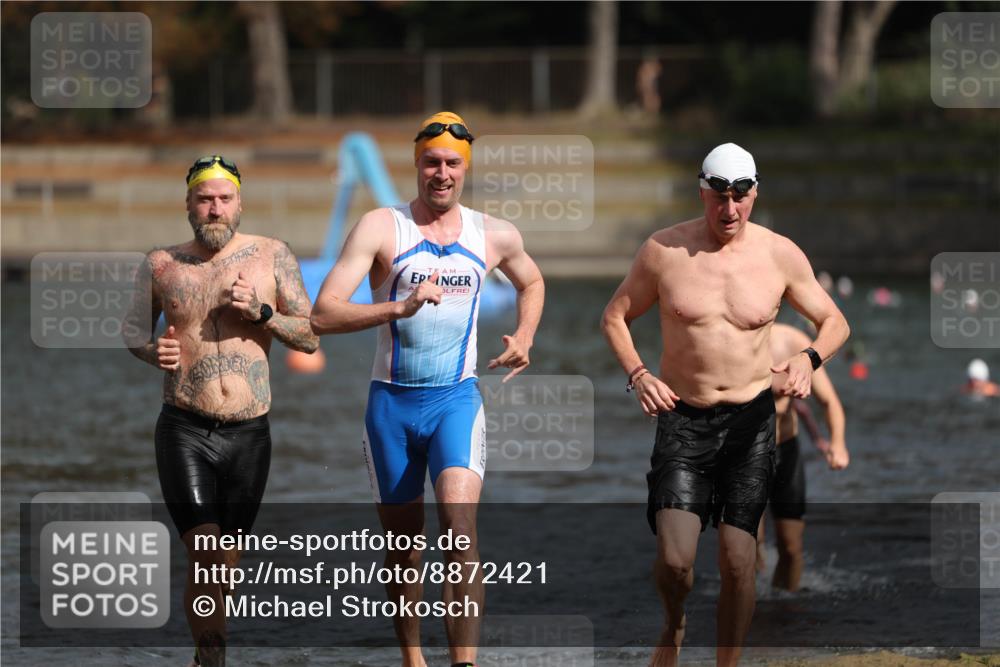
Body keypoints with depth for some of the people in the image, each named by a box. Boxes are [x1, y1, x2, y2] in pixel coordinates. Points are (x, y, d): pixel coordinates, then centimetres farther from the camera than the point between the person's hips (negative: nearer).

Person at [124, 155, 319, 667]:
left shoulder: (271, 257, 3)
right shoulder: (161, 265, 4)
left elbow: (310, 338, 4)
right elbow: (132, 329, 17)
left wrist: (260, 312, -13)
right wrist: (153, 351, -6)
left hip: (249, 434, 1)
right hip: (185, 430, -1)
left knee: (226, 563, 10)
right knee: (204, 558, -15)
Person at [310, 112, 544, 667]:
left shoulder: (495, 236, 5)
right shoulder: (381, 228, -6)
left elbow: (531, 282, 29)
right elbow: (323, 315, -16)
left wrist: (524, 339, 11)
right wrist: (400, 307, -28)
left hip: (457, 398, 0)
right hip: (392, 402, 0)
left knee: (459, 520, -23)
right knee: (403, 547, 10)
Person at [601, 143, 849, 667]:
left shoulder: (781, 255, -2)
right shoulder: (664, 250, -4)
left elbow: (835, 322, 9)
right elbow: (614, 316, 8)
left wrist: (809, 359, -13)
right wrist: (637, 374, -10)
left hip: (750, 422, 1)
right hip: (682, 420, -1)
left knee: (738, 563, -6)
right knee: (674, 560, -13)